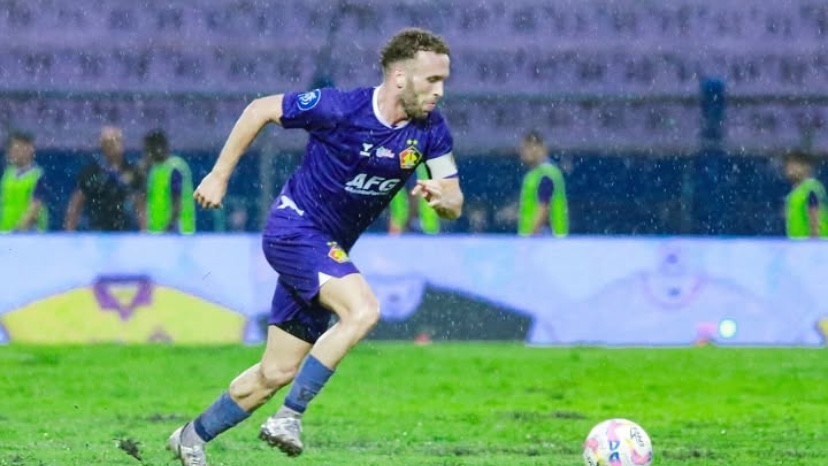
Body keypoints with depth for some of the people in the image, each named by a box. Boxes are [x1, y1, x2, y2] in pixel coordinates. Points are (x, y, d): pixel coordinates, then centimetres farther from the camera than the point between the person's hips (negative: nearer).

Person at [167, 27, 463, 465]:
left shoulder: (430, 129, -5)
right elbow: (260, 109, -8)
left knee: (277, 373, 9)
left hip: (328, 250, 7)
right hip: (294, 228, -7)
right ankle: (289, 415, -22)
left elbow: (454, 204, -1)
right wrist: (220, 175, -3)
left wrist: (440, 197, -26)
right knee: (362, 310, -30)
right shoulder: (340, 108, -21)